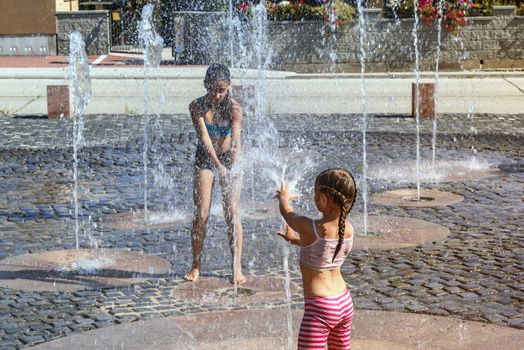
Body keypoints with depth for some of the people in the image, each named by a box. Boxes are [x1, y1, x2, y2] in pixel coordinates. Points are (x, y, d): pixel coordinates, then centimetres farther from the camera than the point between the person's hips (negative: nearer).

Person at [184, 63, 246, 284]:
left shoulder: (234, 108, -14)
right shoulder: (197, 107, -11)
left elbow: (236, 141, -22)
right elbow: (204, 139, -20)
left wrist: (232, 165, -40)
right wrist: (218, 165, -33)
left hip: (229, 160, -1)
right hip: (205, 160, 1)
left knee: (232, 214, -4)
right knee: (201, 214, -3)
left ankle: (237, 267, 4)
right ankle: (196, 266, 8)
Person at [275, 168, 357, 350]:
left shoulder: (309, 228, -20)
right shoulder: (348, 229, -2)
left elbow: (287, 211, 3)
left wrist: (284, 197, 26)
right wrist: (296, 240, 36)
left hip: (319, 309, -7)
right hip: (345, 303, 7)